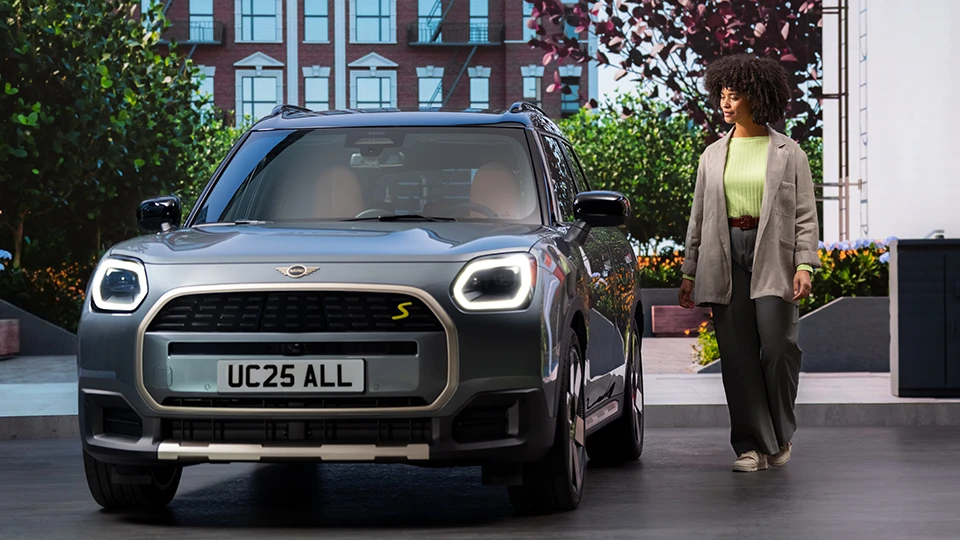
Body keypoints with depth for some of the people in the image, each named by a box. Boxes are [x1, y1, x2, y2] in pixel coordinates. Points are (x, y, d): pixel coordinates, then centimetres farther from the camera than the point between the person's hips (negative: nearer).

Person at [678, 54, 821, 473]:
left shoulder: (788, 153, 5)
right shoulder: (713, 155, 14)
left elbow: (806, 216, 1)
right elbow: (699, 217, 16)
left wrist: (805, 265, -11)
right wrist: (688, 273, 12)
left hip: (773, 256, -3)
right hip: (725, 257, 3)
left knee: (777, 347, -11)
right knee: (737, 355, -1)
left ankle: (781, 435, 11)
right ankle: (752, 446, 5)